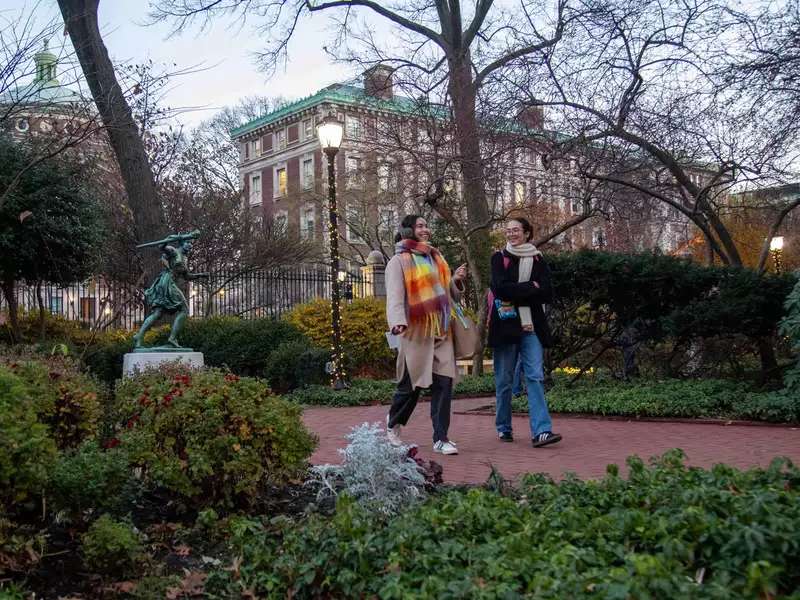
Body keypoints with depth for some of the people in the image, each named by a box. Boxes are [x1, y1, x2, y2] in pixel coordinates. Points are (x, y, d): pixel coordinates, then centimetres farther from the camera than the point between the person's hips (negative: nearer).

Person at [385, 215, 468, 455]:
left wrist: (456, 280, 2)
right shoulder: (399, 261, -1)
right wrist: (398, 322, -31)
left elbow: (451, 296, 23)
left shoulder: (436, 258, 18)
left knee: (444, 383, -3)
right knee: (412, 384, 2)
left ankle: (441, 438, 2)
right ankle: (393, 422, 30)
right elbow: (394, 296, -14)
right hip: (416, 332, -5)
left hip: (441, 332, 5)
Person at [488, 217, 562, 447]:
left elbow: (547, 293, 0)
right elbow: (500, 288, -10)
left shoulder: (538, 260, 11)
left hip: (531, 326, 1)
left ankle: (541, 431, -14)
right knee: (504, 379, 4)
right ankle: (504, 428, 17)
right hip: (506, 325, -1)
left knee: (535, 376, -9)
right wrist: (531, 287, -8)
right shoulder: (499, 258, 7)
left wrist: (516, 295, -7)